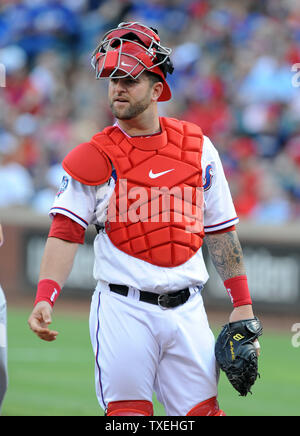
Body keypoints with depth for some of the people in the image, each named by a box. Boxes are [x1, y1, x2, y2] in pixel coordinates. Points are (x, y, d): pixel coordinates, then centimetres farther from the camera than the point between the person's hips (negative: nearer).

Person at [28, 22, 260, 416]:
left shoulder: (198, 147, 10)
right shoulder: (94, 158, 1)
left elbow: (221, 230, 15)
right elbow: (66, 233, -6)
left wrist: (242, 304, 11)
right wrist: (45, 298, -21)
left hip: (187, 310, 2)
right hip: (123, 307, -2)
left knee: (201, 411, 0)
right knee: (127, 412, -4)